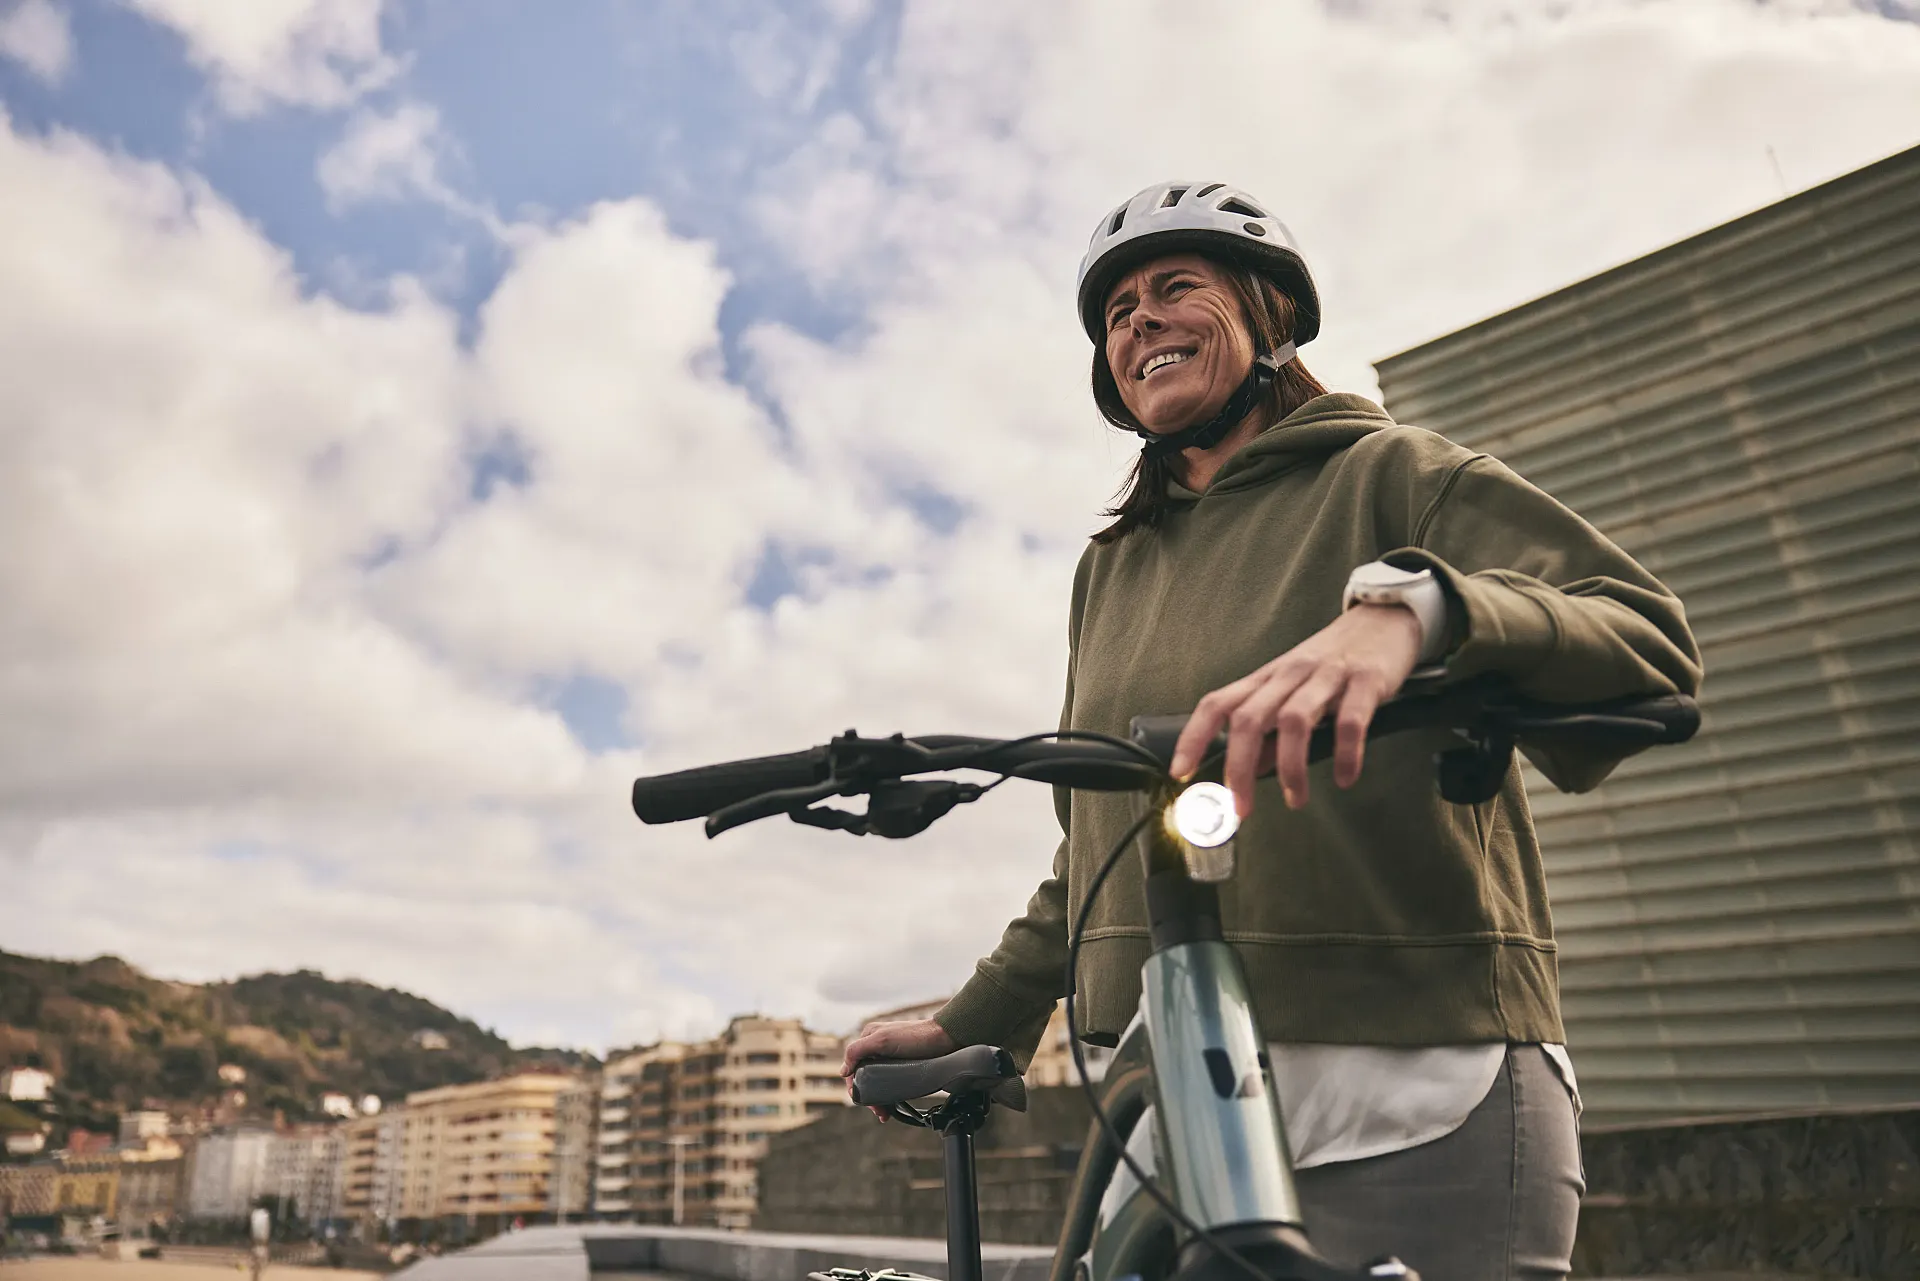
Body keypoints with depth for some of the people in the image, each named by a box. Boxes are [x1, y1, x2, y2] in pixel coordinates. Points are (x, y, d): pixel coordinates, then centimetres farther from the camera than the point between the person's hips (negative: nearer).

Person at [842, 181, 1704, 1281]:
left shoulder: (1389, 473, 1)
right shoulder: (1113, 568, 16)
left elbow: (1650, 635, -14)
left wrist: (1408, 605, -33)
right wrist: (973, 1023, 17)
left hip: (1417, 1111, -4)